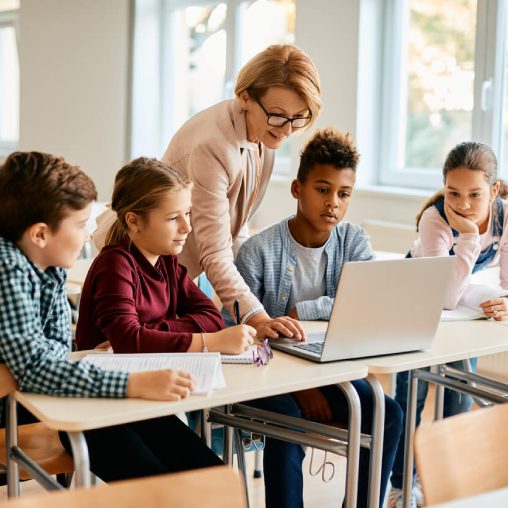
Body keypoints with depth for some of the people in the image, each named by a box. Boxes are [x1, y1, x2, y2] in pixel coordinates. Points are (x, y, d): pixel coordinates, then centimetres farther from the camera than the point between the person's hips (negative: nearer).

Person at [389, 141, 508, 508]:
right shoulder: (435, 219, -36)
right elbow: (445, 297, -43)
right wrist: (469, 235, -49)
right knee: (412, 393, -4)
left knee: (461, 392, 3)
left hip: (464, 300, 4)